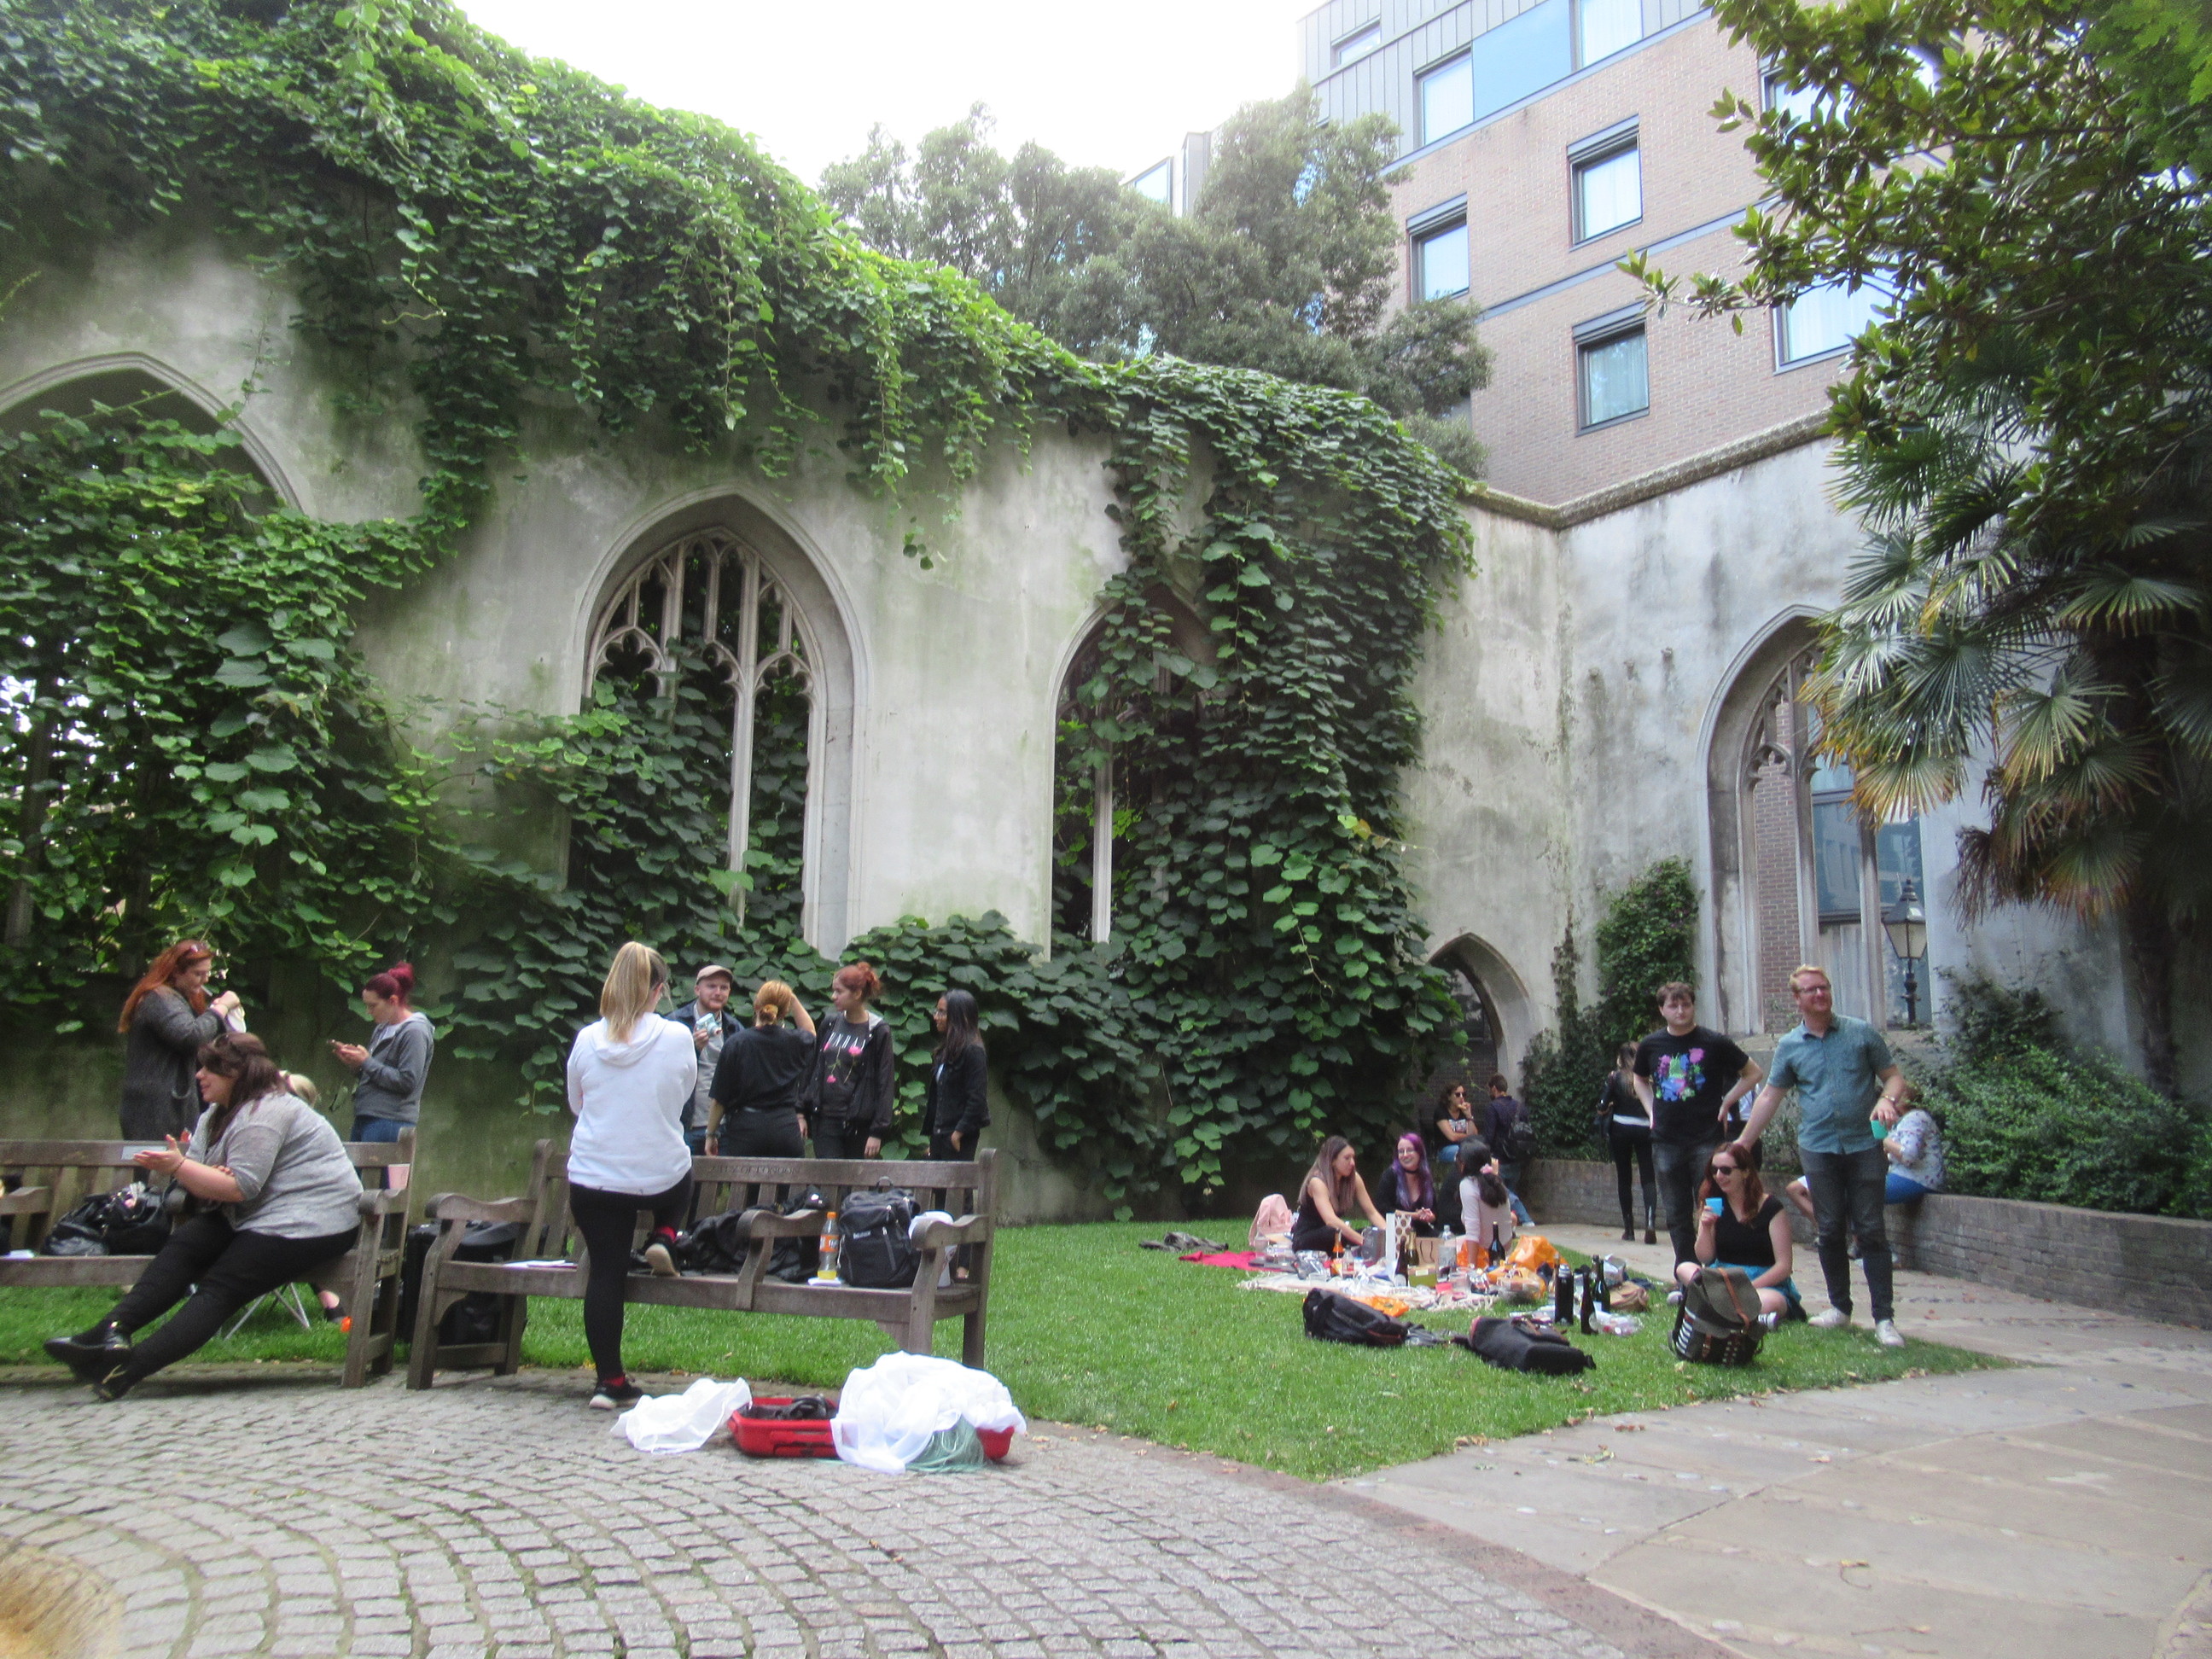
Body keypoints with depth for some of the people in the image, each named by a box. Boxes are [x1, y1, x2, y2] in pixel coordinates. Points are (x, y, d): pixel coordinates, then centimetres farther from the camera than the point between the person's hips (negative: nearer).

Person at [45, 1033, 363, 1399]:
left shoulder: (265, 1114, -16)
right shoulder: (221, 1114, 17)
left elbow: (241, 1188, -23)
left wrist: (178, 1167, -20)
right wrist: (205, 1178, -15)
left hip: (309, 1226, -10)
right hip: (256, 1217, 10)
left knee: (221, 1287, -21)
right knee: (182, 1244, -12)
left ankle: (130, 1368, -30)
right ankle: (112, 1332, -24)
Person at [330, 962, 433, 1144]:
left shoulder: (414, 1032, -9)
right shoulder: (382, 1028, 18)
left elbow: (406, 1082, -17)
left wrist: (366, 1062, -13)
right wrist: (353, 1064, 5)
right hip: (364, 1119, 9)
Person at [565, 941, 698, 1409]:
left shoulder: (587, 1040, -5)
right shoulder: (677, 1038, -11)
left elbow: (575, 1104, 9)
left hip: (593, 1178, 1)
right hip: (661, 1173, -1)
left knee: (605, 1273, 9)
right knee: (680, 1183, 35)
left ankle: (610, 1382, 13)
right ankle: (662, 1240, 11)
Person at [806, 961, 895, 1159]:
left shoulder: (878, 1032, -5)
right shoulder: (829, 1025, 8)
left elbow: (884, 1085, -6)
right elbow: (813, 1070, 15)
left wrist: (878, 1131, -11)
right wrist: (801, 1113, 10)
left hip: (859, 1123, -3)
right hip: (825, 1118, 3)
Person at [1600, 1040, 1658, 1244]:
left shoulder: (1615, 1078, -3)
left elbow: (1602, 1106, -5)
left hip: (1620, 1129, -1)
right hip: (1645, 1130, 1)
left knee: (1624, 1178, 10)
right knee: (1647, 1176, 1)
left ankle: (1628, 1227, 12)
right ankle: (1650, 1221, -21)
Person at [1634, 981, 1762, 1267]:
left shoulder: (1713, 1043, -3)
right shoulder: (1650, 1046, 6)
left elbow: (1753, 1073, 7)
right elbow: (1640, 1080, 25)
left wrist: (1725, 1103, 0)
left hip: (1707, 1139, -3)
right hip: (1666, 1142, 3)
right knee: (1676, 1215, 8)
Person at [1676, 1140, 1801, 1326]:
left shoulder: (1771, 1208, -6)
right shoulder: (1712, 1206, 6)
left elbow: (1783, 1266, -8)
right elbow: (1705, 1259, 4)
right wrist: (1705, 1228, -15)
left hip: (1767, 1284, -4)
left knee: (1768, 1302, -39)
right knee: (1683, 1268, -27)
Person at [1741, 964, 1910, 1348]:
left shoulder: (1861, 1032, 3)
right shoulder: (1789, 1046, 7)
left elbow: (1893, 1075, 7)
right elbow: (1769, 1097, 11)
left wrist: (1887, 1098, -17)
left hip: (1865, 1145, -2)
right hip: (1818, 1148, 2)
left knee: (1871, 1231, -3)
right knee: (1830, 1231, 6)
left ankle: (1884, 1318, 0)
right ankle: (1840, 1307, 19)